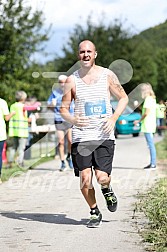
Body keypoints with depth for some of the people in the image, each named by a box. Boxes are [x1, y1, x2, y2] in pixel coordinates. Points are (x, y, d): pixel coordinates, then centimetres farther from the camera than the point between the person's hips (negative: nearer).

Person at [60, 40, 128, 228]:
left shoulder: (107, 75, 3)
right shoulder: (72, 80, 3)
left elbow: (123, 98, 11)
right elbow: (63, 108, 7)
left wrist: (113, 118, -5)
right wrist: (73, 120, -15)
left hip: (104, 135, -1)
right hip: (81, 136, 1)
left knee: (102, 177, -11)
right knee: (85, 179, -4)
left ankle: (107, 190, 27)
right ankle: (94, 213, 20)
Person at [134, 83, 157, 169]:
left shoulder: (148, 99, -13)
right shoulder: (152, 99, 17)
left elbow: (146, 113, -18)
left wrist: (139, 120, -8)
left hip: (148, 125, -10)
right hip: (150, 125, 10)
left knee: (151, 145, -10)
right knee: (150, 145, 13)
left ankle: (153, 164, -10)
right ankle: (152, 163, 16)